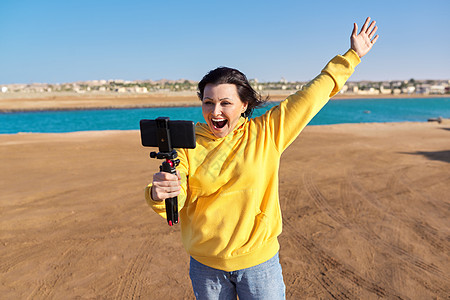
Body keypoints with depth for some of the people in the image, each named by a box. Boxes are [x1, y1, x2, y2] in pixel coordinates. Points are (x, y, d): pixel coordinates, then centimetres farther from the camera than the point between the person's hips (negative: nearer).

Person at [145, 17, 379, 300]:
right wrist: (159, 193, -36)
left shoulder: (267, 133, -8)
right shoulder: (187, 146, -6)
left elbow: (313, 94, -3)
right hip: (205, 265, 2)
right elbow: (174, 203, -13)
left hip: (258, 261, -1)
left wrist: (352, 55, 3)